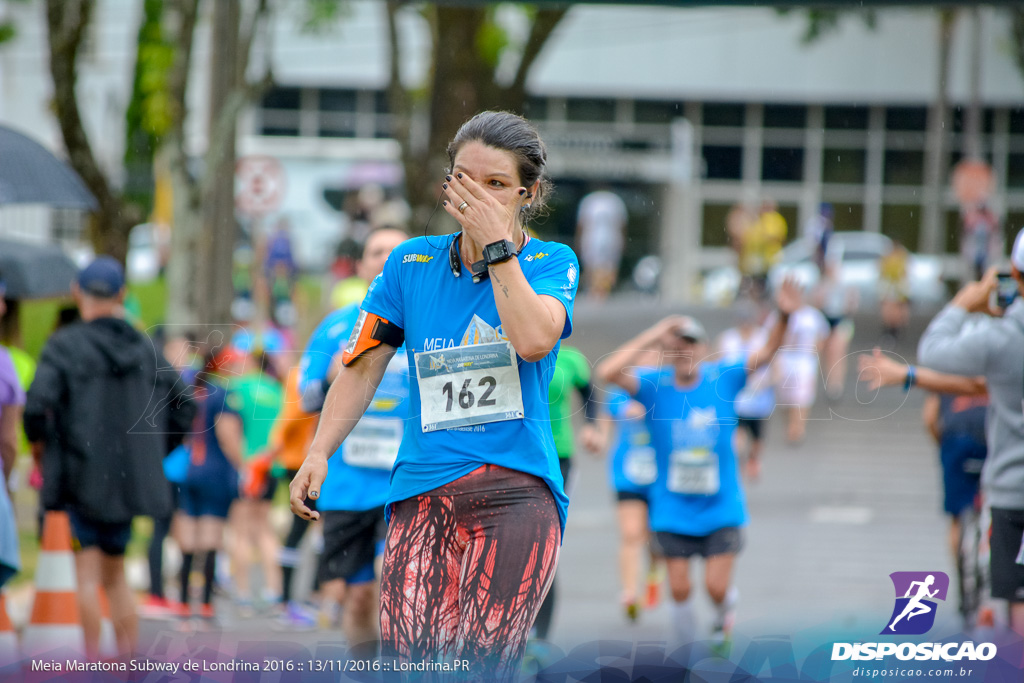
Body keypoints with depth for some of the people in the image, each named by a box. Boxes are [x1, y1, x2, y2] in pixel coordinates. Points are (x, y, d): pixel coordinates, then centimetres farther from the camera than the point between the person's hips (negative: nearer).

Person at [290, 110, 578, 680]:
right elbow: (363, 368, 15)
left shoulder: (552, 263, 8)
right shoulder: (411, 263, 14)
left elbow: (533, 340, -12)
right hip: (424, 491, 2)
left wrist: (496, 243, -7)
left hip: (518, 490, -2)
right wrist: (319, 453, 2)